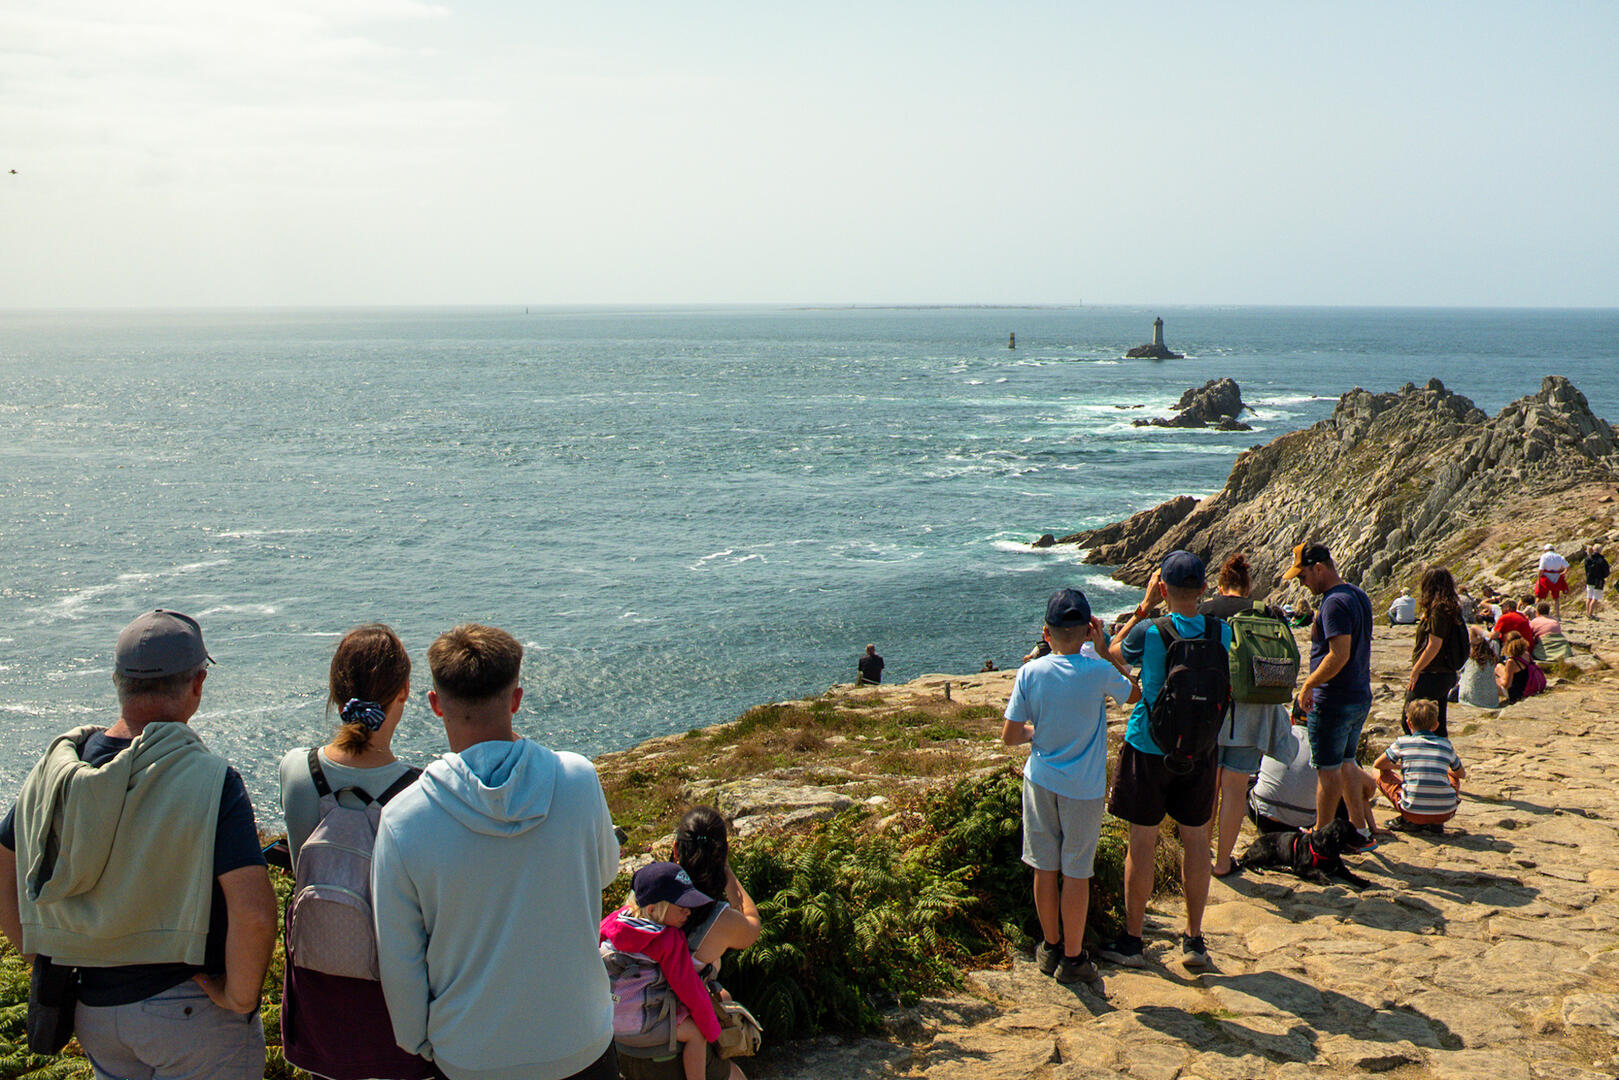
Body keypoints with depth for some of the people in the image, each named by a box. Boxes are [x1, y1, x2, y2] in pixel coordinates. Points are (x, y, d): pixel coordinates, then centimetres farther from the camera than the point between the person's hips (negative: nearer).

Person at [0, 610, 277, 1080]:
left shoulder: (54, 769, -1)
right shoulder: (210, 782, -20)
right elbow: (253, 913, -28)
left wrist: (47, 961, 15)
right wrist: (240, 997, -13)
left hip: (93, 1009, 6)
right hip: (191, 1008, -6)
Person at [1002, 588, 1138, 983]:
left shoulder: (1030, 673, -8)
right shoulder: (1099, 672, -14)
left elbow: (1009, 736, -5)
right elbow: (1135, 693, 8)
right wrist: (1105, 648, 5)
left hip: (1041, 781, 2)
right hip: (1083, 788, -2)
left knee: (1045, 868, 14)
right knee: (1076, 873, 7)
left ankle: (1051, 947, 28)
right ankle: (1072, 958, 16)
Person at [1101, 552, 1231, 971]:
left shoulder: (1150, 632, -18)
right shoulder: (1221, 633, -6)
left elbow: (1114, 651, 5)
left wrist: (1144, 606, 5)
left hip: (1149, 748, -3)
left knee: (1142, 842, 5)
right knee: (1195, 841, 12)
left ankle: (1132, 940, 15)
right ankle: (1194, 940, 20)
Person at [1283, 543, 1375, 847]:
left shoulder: (1335, 602, -20)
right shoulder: (1358, 595, 11)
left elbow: (1340, 654, -27)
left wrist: (1307, 685, -18)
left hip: (1333, 702, -9)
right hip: (1360, 697, 9)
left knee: (1328, 770, 2)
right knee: (1345, 765, 18)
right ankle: (1360, 831, 23)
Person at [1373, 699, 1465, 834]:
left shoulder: (1402, 742, 3)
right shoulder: (1446, 744, 10)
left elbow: (1377, 765, 16)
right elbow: (1462, 774, 25)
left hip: (1413, 811, -2)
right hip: (1445, 814, 2)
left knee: (1382, 774, 18)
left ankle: (1407, 820, 7)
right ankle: (1435, 824, 12)